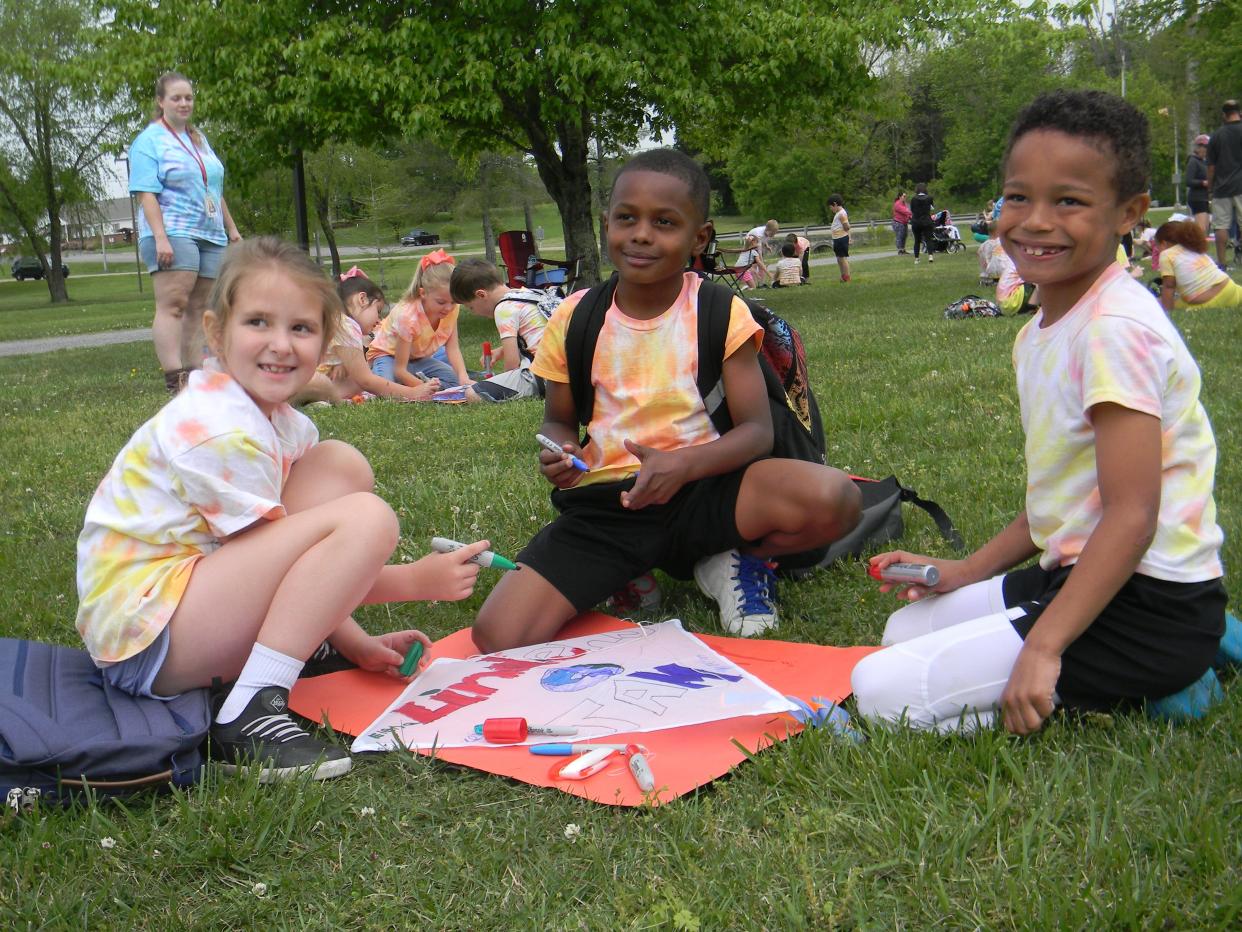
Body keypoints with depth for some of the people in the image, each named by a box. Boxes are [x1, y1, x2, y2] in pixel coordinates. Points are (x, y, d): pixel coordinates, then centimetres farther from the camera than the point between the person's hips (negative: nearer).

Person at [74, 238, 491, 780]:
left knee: (340, 465, 4)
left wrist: (355, 643, 3)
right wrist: (417, 580, -11)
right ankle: (249, 715, -25)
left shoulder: (283, 425, 9)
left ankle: (301, 642, 4)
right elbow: (283, 559, -15)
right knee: (364, 520, -24)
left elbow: (302, 570, 11)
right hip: (145, 636, -9)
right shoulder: (220, 431, -20)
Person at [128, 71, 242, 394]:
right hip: (173, 233, -7)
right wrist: (160, 238, -22)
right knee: (173, 305, -14)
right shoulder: (149, 141, -2)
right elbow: (146, 194, -11)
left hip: (210, 234, 7)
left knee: (198, 308, 5)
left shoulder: (199, 138, 21)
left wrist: (232, 228, 23)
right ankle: (175, 380, -20)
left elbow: (215, 190, 27)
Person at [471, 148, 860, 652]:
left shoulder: (720, 312, -3)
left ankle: (735, 558, 3)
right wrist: (559, 455, -9)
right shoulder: (575, 318, 3)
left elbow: (757, 431, -5)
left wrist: (683, 464, -25)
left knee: (833, 498, -31)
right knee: (497, 638, -21)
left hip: (698, 486, -1)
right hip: (604, 503, 2)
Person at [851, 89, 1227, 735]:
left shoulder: (1116, 329, -18)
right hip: (1081, 576, 10)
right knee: (904, 629, 21)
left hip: (1148, 609, -10)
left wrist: (1042, 648, -26)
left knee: (885, 690, -14)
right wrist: (969, 571, 14)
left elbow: (1131, 517, -23)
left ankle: (1136, 698, -4)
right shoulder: (1041, 332, 11)